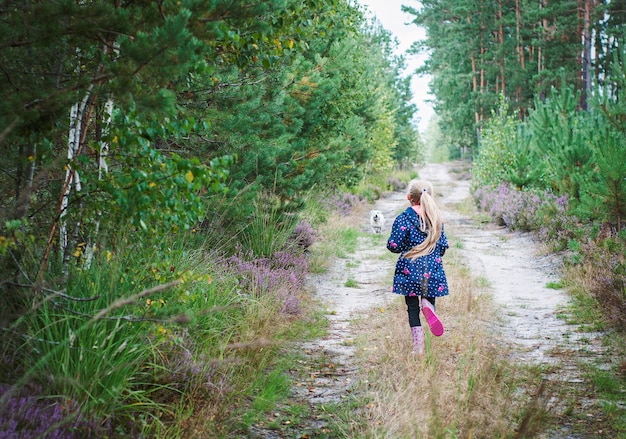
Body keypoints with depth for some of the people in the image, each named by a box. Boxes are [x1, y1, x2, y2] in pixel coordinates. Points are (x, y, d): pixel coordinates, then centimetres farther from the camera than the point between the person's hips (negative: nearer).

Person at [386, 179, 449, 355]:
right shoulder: (436, 218, 4)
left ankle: (418, 347, 4)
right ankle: (428, 306, -19)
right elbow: (443, 245, 8)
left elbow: (394, 245, -10)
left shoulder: (404, 218, -9)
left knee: (412, 309, 7)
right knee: (429, 299, 18)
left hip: (410, 270, -2)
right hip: (433, 270, 3)